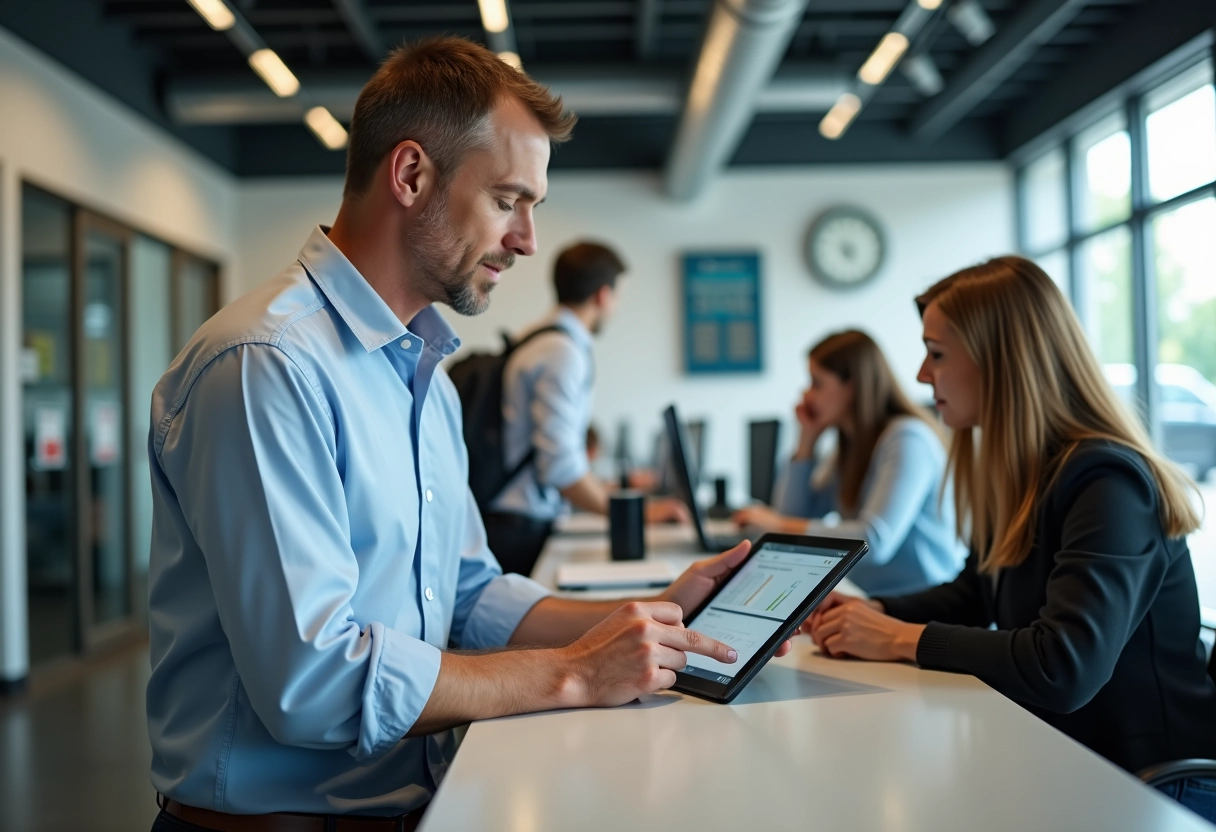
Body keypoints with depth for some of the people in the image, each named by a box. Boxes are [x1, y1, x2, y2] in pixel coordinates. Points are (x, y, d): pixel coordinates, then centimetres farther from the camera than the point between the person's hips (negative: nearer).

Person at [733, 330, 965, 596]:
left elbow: (875, 541, -24)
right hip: (868, 598, 8)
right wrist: (807, 439, 3)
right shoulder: (849, 445, 11)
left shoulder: (907, 439, -15)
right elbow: (793, 517, 10)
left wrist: (780, 524, -18)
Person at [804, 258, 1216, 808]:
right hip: (1060, 752, 8)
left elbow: (1064, 667, -33)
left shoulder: (1106, 482, -23)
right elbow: (975, 593, 17)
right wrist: (878, 612, -2)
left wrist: (903, 639, -22)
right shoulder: (1014, 472, 5)